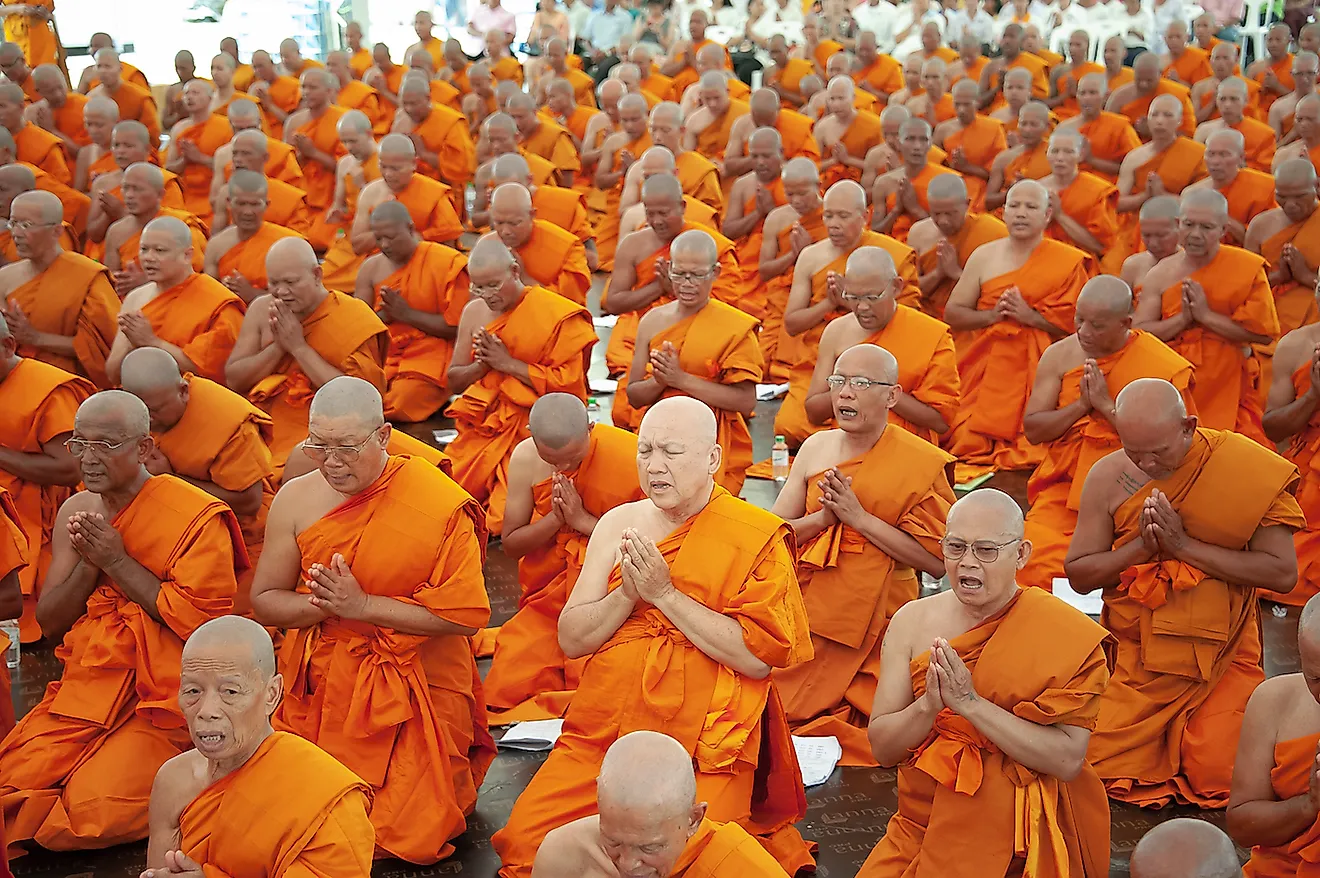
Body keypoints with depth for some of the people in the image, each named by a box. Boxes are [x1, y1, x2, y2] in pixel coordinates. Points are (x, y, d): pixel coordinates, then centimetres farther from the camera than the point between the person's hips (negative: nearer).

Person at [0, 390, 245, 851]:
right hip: (85, 687, 6)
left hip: (164, 698, -6)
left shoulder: (197, 518, -12)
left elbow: (200, 621, -19)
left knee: (91, 807, -21)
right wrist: (89, 563, -9)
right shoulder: (76, 511, 10)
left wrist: (117, 562, -15)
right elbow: (49, 621, 11)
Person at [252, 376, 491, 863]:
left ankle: (453, 770, 23)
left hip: (416, 688, -4)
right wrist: (322, 604, -15)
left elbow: (466, 615, -17)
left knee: (411, 839, -8)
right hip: (320, 685, 4)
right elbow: (264, 600, 6)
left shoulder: (442, 504, -14)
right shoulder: (295, 499, -1)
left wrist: (363, 606, -19)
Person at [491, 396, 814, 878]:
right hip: (600, 735, 4)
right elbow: (572, 640, 7)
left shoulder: (758, 538, -4)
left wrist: (665, 594, -14)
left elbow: (759, 658, -14)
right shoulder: (618, 523, 9)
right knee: (526, 839, -13)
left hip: (703, 750, -3)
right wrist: (629, 592, -11)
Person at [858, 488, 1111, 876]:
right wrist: (928, 705, -19)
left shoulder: (1065, 636, -8)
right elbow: (882, 747, 1)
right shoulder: (912, 621, 2)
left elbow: (1068, 760, -16)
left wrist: (971, 702, -21)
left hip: (1024, 840, -3)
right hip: (922, 827, 3)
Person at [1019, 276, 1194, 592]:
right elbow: (1032, 429, 3)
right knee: (1034, 564, -20)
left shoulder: (1164, 366, -6)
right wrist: (1082, 405, -11)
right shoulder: (1059, 355, 4)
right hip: (1064, 485, 3)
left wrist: (1107, 406, -17)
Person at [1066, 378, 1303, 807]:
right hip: (1135, 654, 2)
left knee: (1216, 774, -15)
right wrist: (1141, 547, -18)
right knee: (1107, 766, -9)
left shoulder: (1247, 471, -12)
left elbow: (1283, 573, -16)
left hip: (1220, 654, -2)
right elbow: (1078, 574, 0)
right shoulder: (1108, 477, -6)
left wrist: (1185, 545, -21)